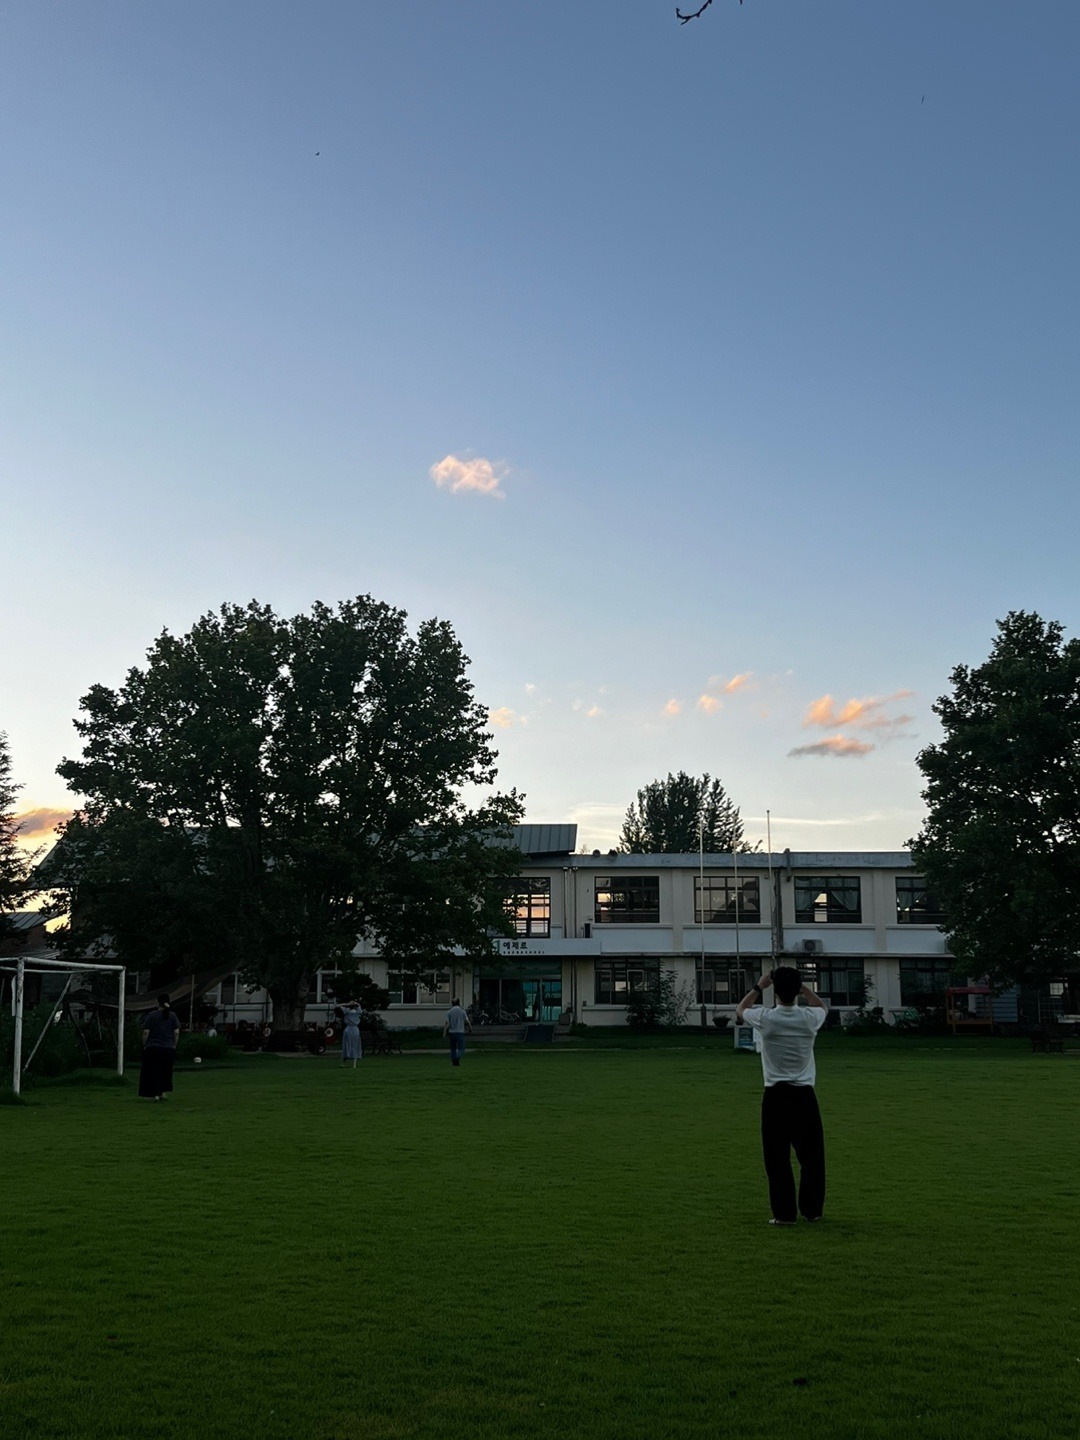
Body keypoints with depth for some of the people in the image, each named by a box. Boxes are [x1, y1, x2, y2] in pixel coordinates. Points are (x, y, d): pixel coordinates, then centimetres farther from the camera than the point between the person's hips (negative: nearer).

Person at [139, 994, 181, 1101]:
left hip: (152, 1048, -3)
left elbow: (146, 1032, -9)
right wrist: (174, 1045, 8)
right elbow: (176, 1032, -3)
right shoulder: (173, 1015, 2)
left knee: (153, 1071, 4)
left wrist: (144, 1045, 2)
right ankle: (164, 1092, 14)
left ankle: (155, 1094, 0)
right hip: (168, 1048, 3)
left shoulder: (151, 1015, -5)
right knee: (166, 1071, 17)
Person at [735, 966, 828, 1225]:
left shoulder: (765, 1018, -11)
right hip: (805, 1095, 2)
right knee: (811, 1154, 14)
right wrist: (800, 985, 14)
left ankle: (784, 1213, 2)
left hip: (776, 1096, -2)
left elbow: (740, 1010, 12)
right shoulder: (809, 1018, -6)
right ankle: (812, 1209, 21)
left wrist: (759, 987, 17)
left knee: (778, 1156, 3)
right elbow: (823, 1006, 21)